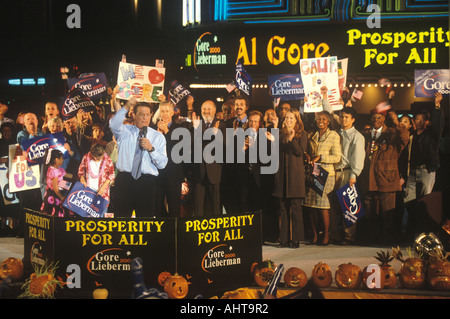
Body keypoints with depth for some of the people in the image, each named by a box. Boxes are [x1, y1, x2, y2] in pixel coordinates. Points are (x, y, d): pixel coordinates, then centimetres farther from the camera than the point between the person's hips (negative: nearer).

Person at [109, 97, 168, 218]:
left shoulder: (158, 136, 11)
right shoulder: (125, 131, 10)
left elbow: (162, 164, 3)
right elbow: (114, 125, -15)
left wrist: (151, 148, -12)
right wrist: (126, 107, -26)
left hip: (147, 182, 1)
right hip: (124, 179, -1)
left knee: (146, 215, 4)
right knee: (121, 214, -1)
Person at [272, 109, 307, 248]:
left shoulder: (302, 134, 4)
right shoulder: (281, 134, 15)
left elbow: (300, 151, -8)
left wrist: (292, 140, -20)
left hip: (295, 174, -4)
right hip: (281, 173, 4)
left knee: (295, 207, -4)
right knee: (282, 207, 4)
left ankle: (296, 238, 1)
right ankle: (284, 238, 10)